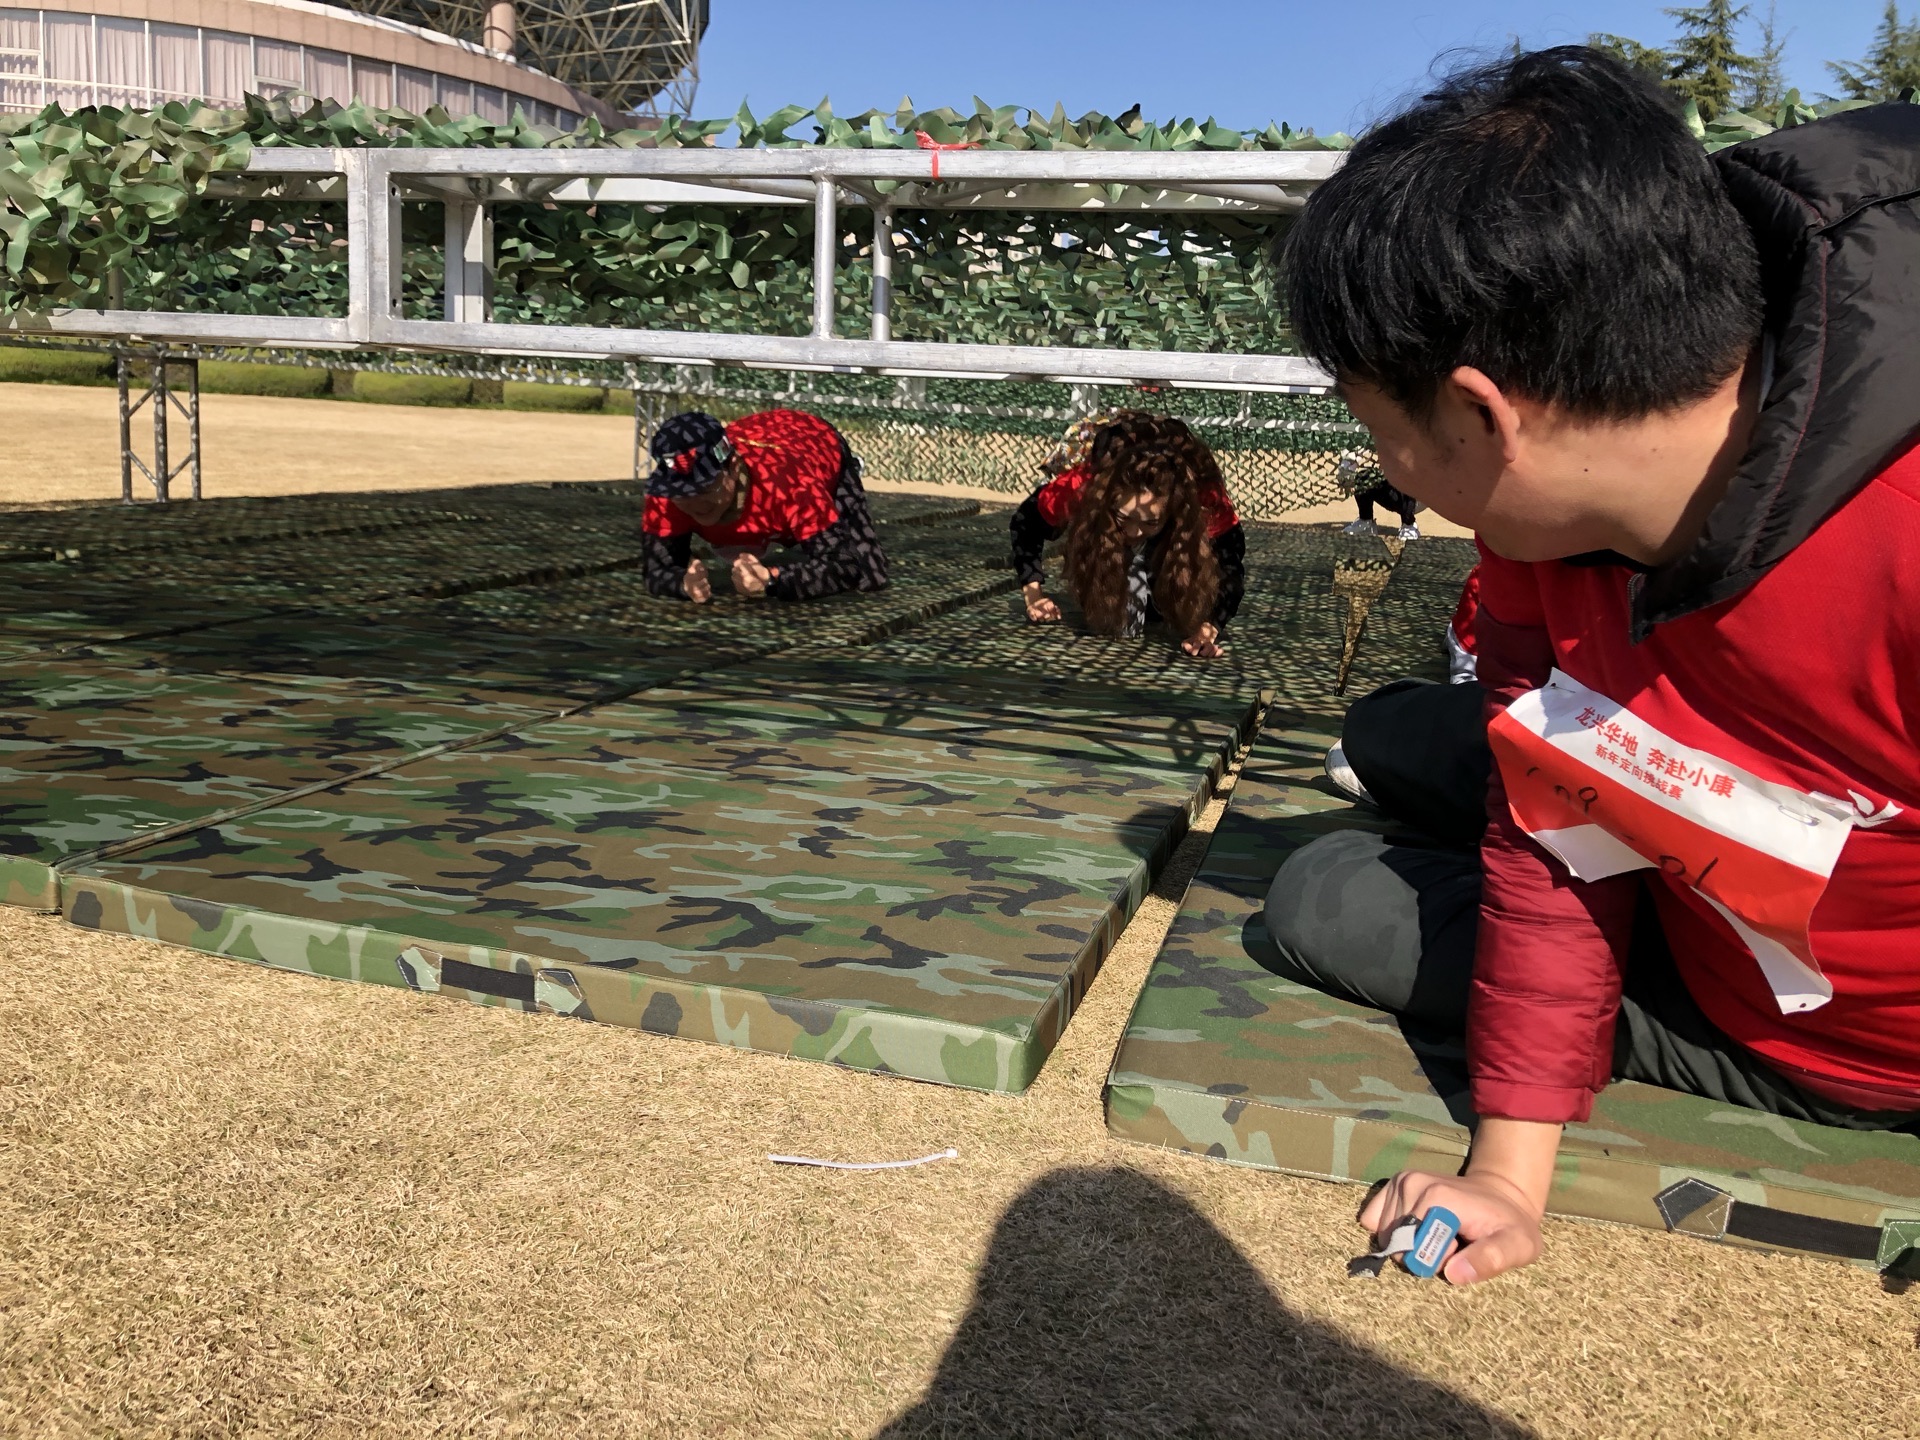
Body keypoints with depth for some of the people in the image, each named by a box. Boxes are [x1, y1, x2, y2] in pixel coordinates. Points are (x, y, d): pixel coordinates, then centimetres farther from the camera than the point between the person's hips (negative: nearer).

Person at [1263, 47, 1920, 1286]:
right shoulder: (1549, 510, -17)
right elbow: (1549, 845, -11)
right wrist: (1512, 1174, -10)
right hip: (1696, 910, 6)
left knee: (1336, 913, -12)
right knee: (1393, 739, 15)